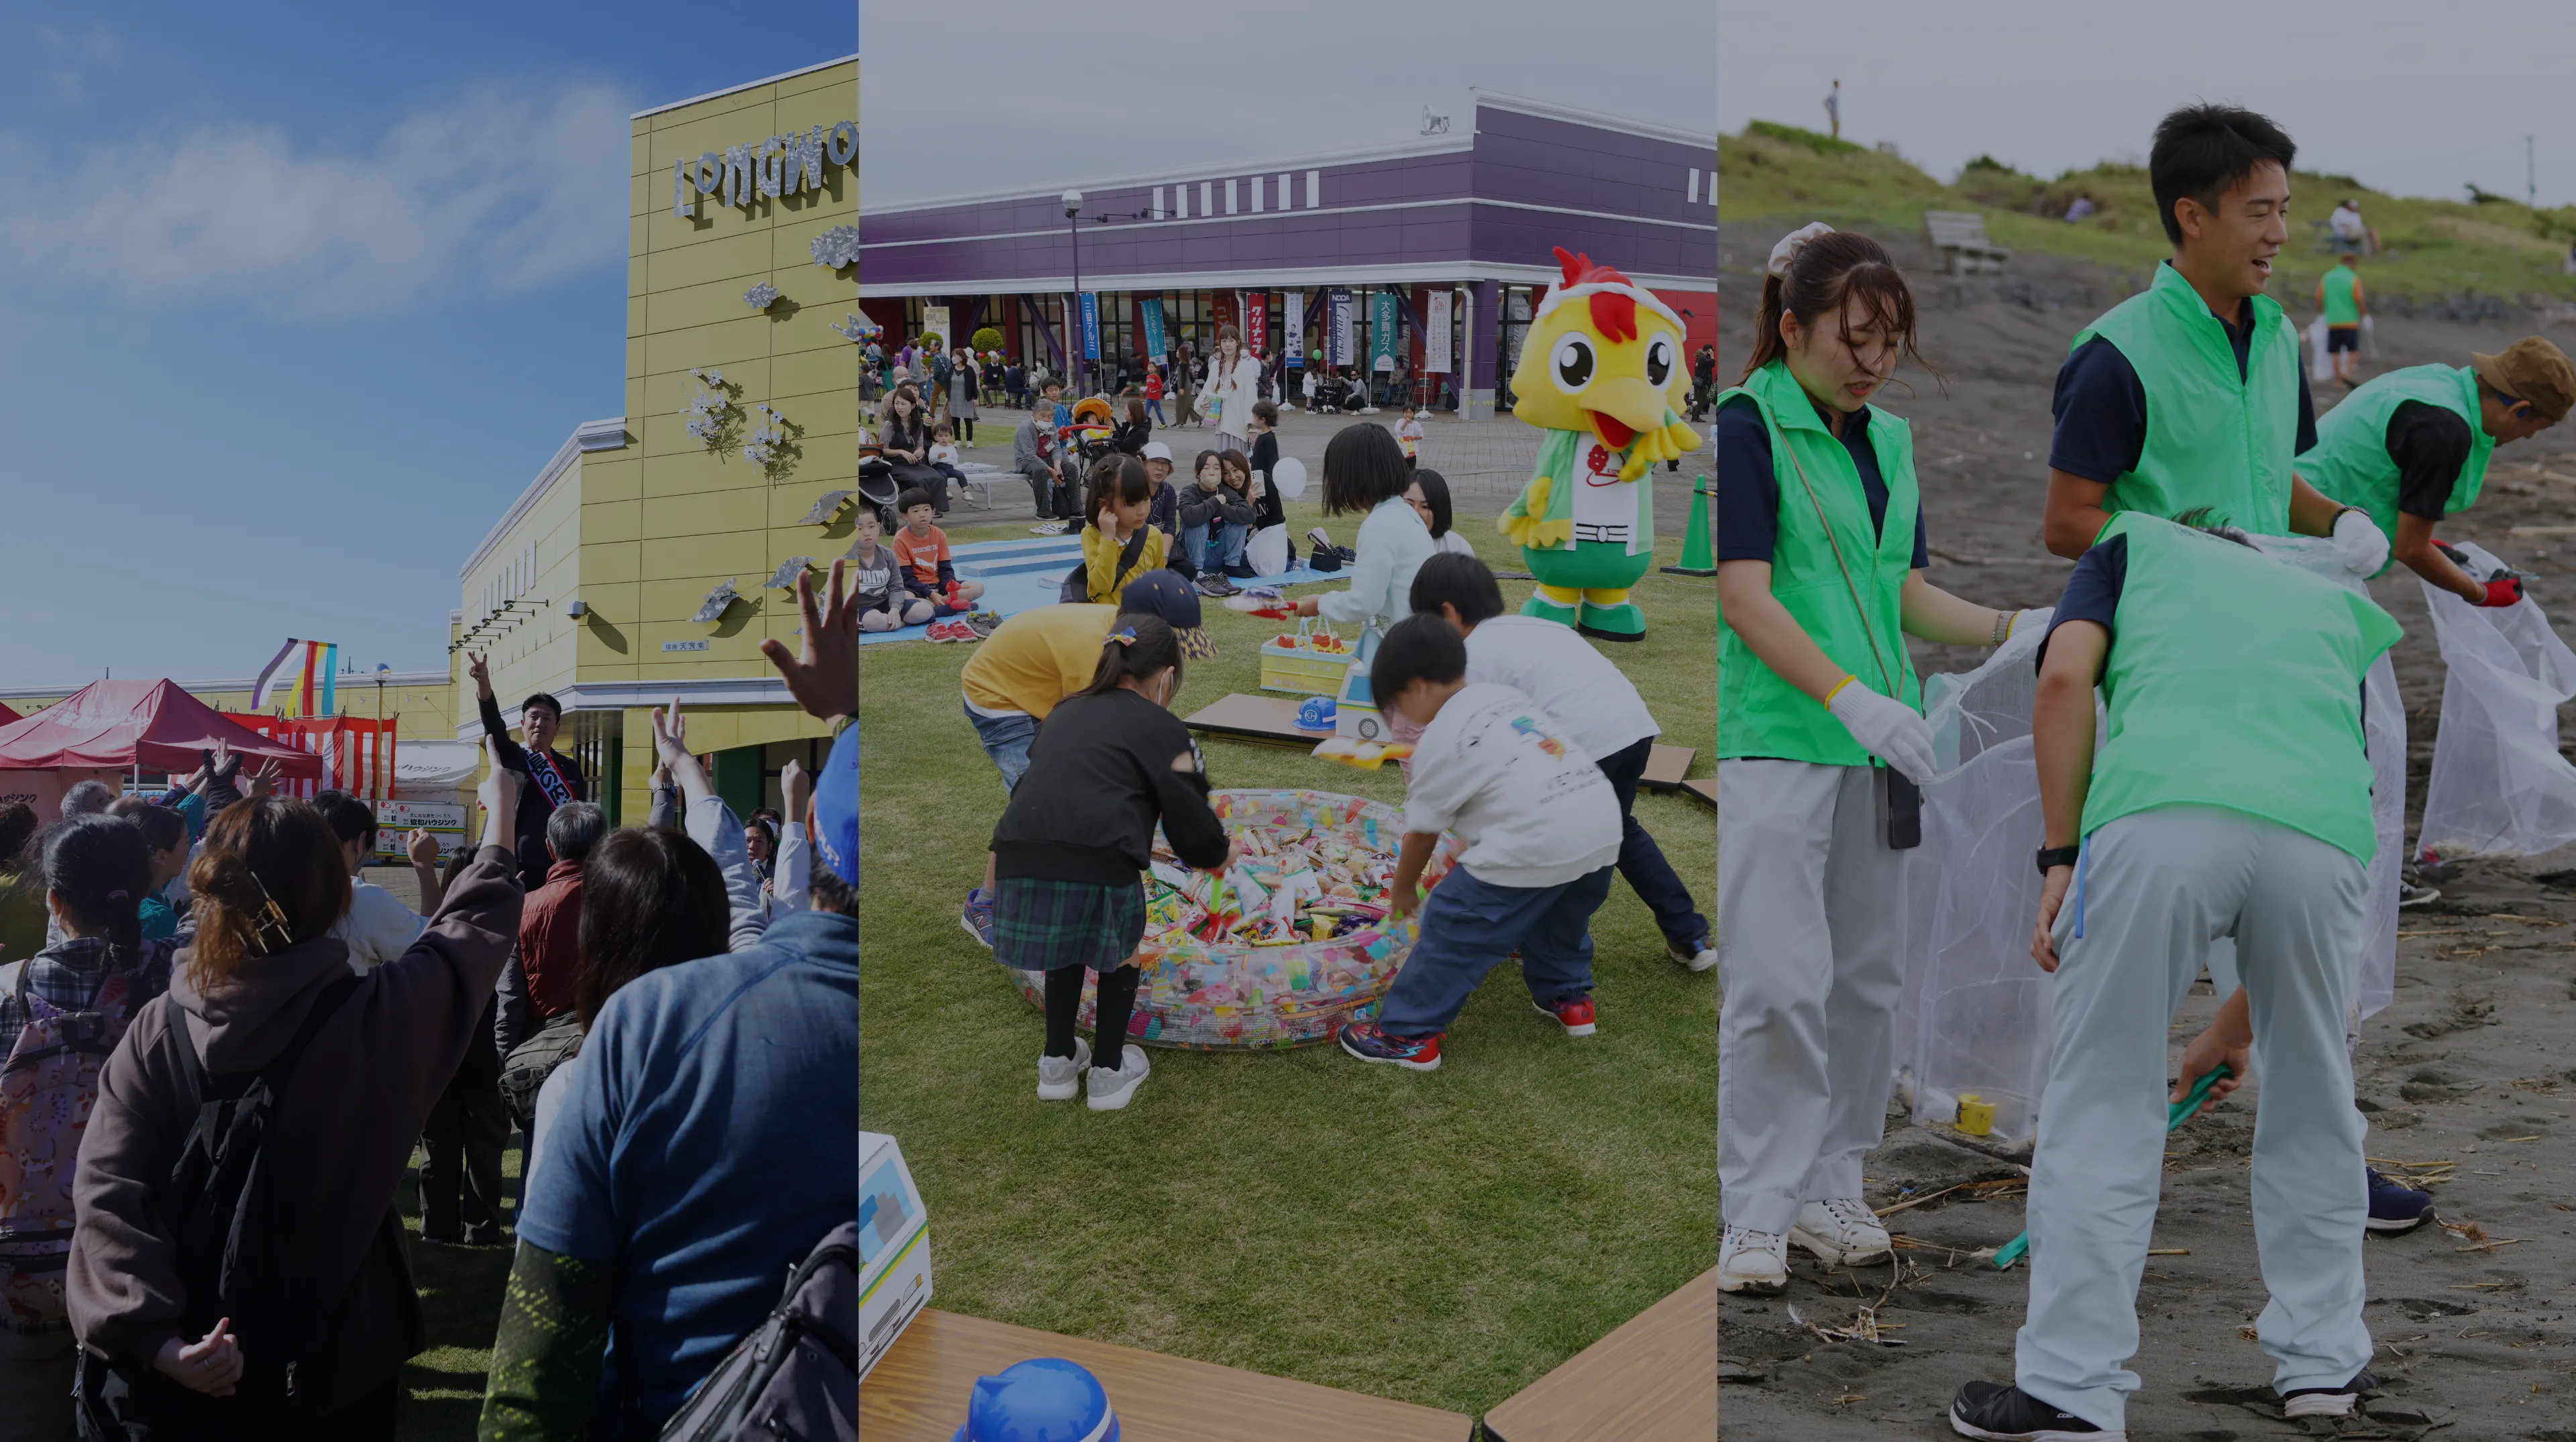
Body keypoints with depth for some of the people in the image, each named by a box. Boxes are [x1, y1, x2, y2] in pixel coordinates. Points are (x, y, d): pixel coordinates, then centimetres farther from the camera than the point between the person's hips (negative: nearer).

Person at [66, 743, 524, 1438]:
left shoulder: (157, 1030, -11)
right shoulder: (375, 1016, -16)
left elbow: (109, 1190, -20)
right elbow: (473, 927, 0)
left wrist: (157, 1336, -24)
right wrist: (502, 813, 14)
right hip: (335, 1359, -1)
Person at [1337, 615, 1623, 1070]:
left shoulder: (1439, 741, 1)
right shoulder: (1504, 695, 22)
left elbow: (1423, 833, 8)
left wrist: (1403, 891, 26)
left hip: (1534, 845, -8)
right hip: (1603, 824, 8)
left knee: (1453, 925, 5)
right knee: (1558, 913, 35)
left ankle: (1407, 1035, 11)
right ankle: (1568, 998, 49)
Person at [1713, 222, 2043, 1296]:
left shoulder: (1888, 439, 14)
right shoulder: (1747, 425, -8)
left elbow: (1906, 595, 18)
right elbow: (1744, 599, -15)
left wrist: (2014, 627, 3)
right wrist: (1850, 697, -26)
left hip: (1877, 746, 7)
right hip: (1775, 743, -7)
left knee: (1867, 978, 10)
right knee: (1779, 985, -8)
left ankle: (1830, 1189, 23)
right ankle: (1753, 1215, 3)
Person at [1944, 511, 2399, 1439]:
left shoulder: (2134, 543, 31)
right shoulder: (2333, 607, 37)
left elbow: (2064, 679, 6)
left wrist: (2060, 858, 9)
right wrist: (2232, 1030, 44)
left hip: (2159, 818, -3)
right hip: (2322, 833, 3)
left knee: (2102, 1109, 10)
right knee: (2313, 1112, 25)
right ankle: (2323, 1359, 36)